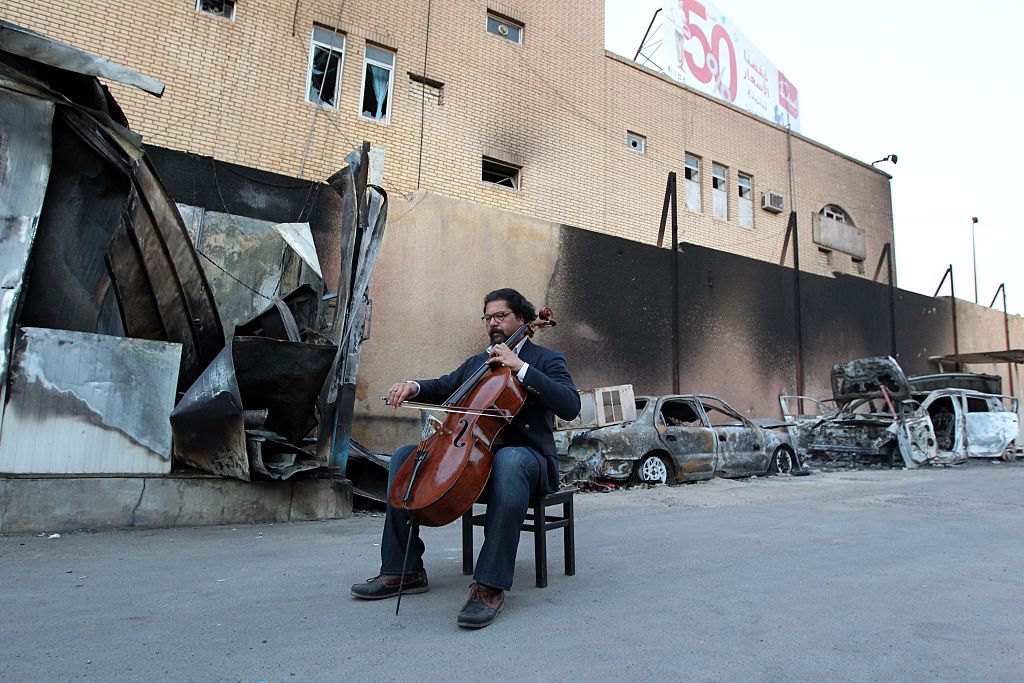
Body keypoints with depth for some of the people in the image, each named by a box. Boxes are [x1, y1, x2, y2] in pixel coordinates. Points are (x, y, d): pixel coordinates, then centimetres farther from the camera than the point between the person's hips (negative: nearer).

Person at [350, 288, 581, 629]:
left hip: (525, 452, -6)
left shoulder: (546, 359, 4)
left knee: (509, 461, -41)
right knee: (405, 456, -9)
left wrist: (520, 367, -18)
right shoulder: (476, 363, 22)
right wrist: (414, 387, -3)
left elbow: (570, 406, -13)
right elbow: (442, 388, 21)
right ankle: (404, 571, -7)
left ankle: (490, 587, -39)